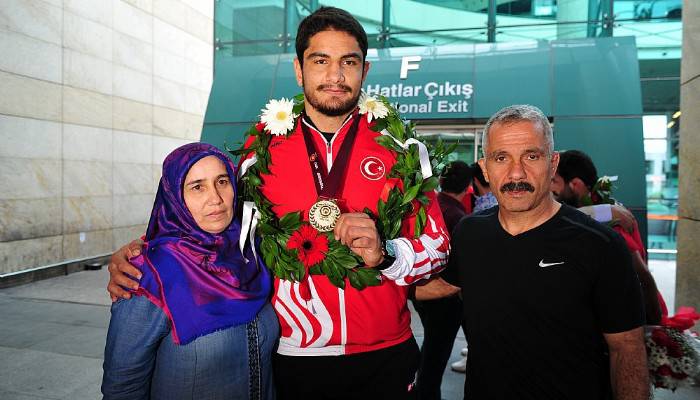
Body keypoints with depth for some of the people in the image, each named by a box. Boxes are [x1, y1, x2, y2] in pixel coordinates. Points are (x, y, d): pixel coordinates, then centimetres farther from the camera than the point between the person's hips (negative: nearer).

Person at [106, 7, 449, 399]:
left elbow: (438, 245, 0)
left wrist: (385, 253, -20)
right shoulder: (266, 149, 0)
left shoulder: (397, 148, -2)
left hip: (384, 358, 0)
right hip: (294, 358, 1)